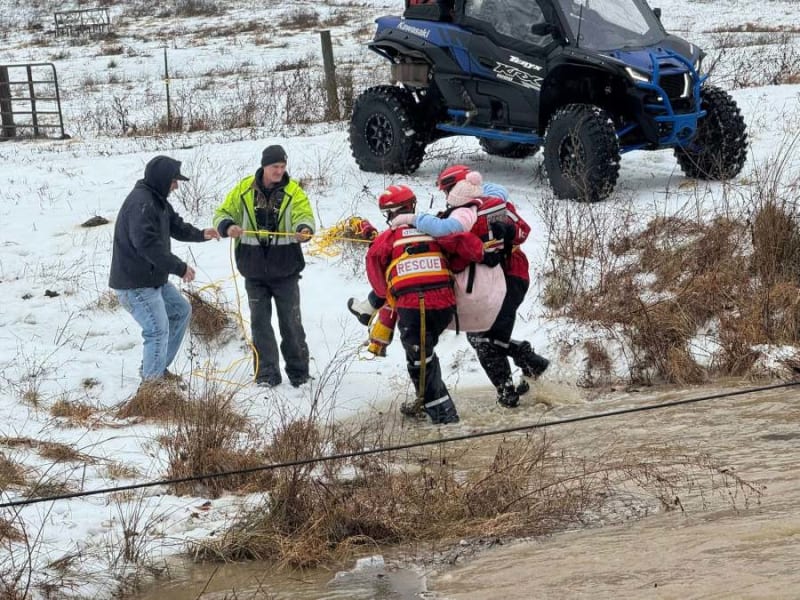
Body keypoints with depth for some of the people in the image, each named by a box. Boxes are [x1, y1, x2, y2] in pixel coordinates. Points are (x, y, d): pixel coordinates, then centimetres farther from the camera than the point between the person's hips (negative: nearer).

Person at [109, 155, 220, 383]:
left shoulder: (157, 200, 12)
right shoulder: (140, 203, -23)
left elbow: (176, 225, 17)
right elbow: (147, 245, -30)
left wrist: (200, 234, -3)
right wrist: (180, 268, -25)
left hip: (154, 279, 11)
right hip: (135, 284, -11)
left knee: (181, 310, 22)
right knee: (158, 330, -12)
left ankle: (157, 368, 28)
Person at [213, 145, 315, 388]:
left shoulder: (293, 191, -4)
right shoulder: (244, 189, 0)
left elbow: (304, 215, -19)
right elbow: (223, 213, 1)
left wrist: (304, 229, -42)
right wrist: (228, 226, -22)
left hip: (285, 270, -1)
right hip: (254, 270, 1)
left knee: (291, 322, 5)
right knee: (260, 322, 4)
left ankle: (298, 372, 17)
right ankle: (267, 374, 11)